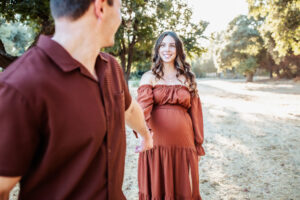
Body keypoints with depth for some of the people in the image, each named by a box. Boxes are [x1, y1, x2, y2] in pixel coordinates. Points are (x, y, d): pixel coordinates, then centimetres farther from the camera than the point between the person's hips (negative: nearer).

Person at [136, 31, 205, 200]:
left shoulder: (187, 78, 9)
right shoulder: (149, 77, 3)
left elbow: (195, 111, 9)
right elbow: (143, 105, -14)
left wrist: (198, 144, 8)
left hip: (183, 142, 2)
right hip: (156, 142, -1)